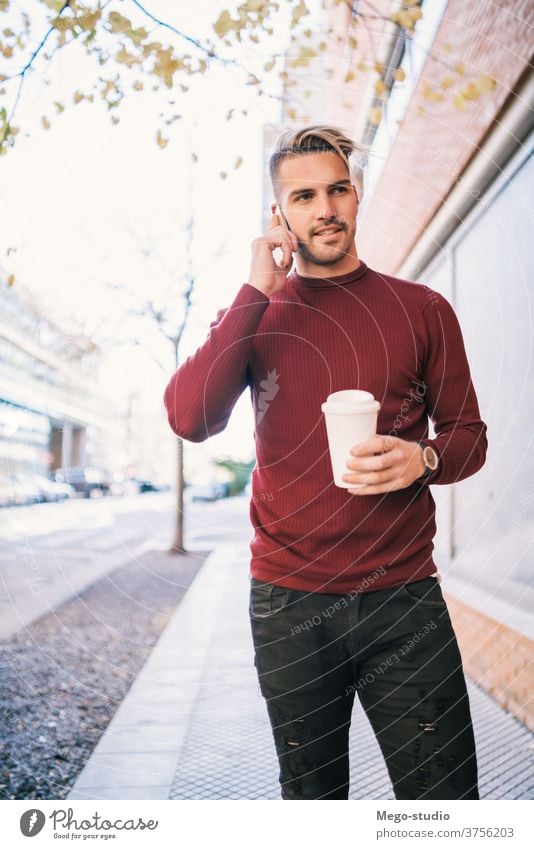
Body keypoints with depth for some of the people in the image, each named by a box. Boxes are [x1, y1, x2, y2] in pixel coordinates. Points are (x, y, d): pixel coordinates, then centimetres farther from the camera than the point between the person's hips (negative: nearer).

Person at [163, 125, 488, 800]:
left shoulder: (422, 309, 3)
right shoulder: (252, 315, 6)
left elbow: (468, 433, 8)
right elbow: (189, 418, -11)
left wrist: (424, 459, -15)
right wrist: (257, 293, -11)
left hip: (403, 598, -1)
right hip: (287, 605, 1)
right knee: (311, 796, 17)